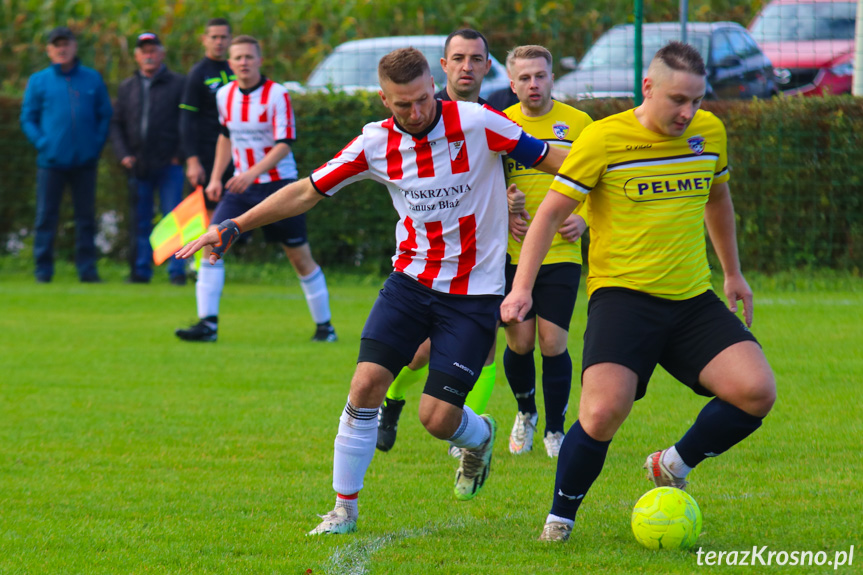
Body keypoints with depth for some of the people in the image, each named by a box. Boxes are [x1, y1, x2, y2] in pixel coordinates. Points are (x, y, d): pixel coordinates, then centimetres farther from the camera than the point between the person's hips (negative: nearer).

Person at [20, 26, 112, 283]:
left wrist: (98, 143, -1)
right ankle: (43, 268, 6)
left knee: (86, 216, 4)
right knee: (46, 216, -1)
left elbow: (105, 115, 12)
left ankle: (87, 267, 10)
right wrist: (41, 143, -7)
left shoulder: (93, 79, 8)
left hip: (85, 162, 1)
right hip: (51, 162, -1)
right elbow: (27, 118, 7)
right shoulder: (38, 81, 5)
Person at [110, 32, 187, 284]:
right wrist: (123, 154, 2)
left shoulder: (177, 84, 3)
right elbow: (116, 124, 15)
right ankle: (141, 270, 13)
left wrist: (180, 154, -7)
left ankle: (176, 271, -5)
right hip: (138, 166, 4)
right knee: (140, 222, 7)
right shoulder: (127, 88, 14)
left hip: (168, 164, -4)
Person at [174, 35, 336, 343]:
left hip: (278, 183, -5)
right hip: (241, 185, 5)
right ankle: (207, 324, -14)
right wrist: (215, 177, 15)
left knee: (300, 257, 1)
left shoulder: (277, 95, -13)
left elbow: (284, 145, -20)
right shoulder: (225, 95, 4)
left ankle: (324, 326, 17)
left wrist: (253, 173, -32)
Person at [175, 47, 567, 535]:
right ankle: (345, 508, 2)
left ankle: (480, 436, 29)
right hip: (411, 279, 3)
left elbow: (552, 160, -7)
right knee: (367, 383, -12)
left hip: (474, 292, -3)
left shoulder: (476, 124, -15)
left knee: (438, 417, -9)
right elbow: (308, 192, 5)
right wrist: (234, 227, 2)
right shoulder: (376, 144, -5)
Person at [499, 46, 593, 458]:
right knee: (519, 343, -1)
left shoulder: (578, 124, 1)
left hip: (561, 252, -1)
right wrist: (502, 214, -6)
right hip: (513, 254, 1)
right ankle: (525, 412, 28)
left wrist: (583, 218, -6)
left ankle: (555, 429, 11)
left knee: (553, 344, -7)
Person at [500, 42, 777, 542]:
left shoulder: (710, 133, 6)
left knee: (757, 392, -16)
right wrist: (522, 288, -13)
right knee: (604, 411, -25)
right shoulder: (603, 139, -9)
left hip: (693, 298, 5)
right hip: (623, 295, -5)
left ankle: (674, 467, 11)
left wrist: (733, 273, 33)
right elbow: (551, 212, -4)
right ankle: (560, 518, 1)